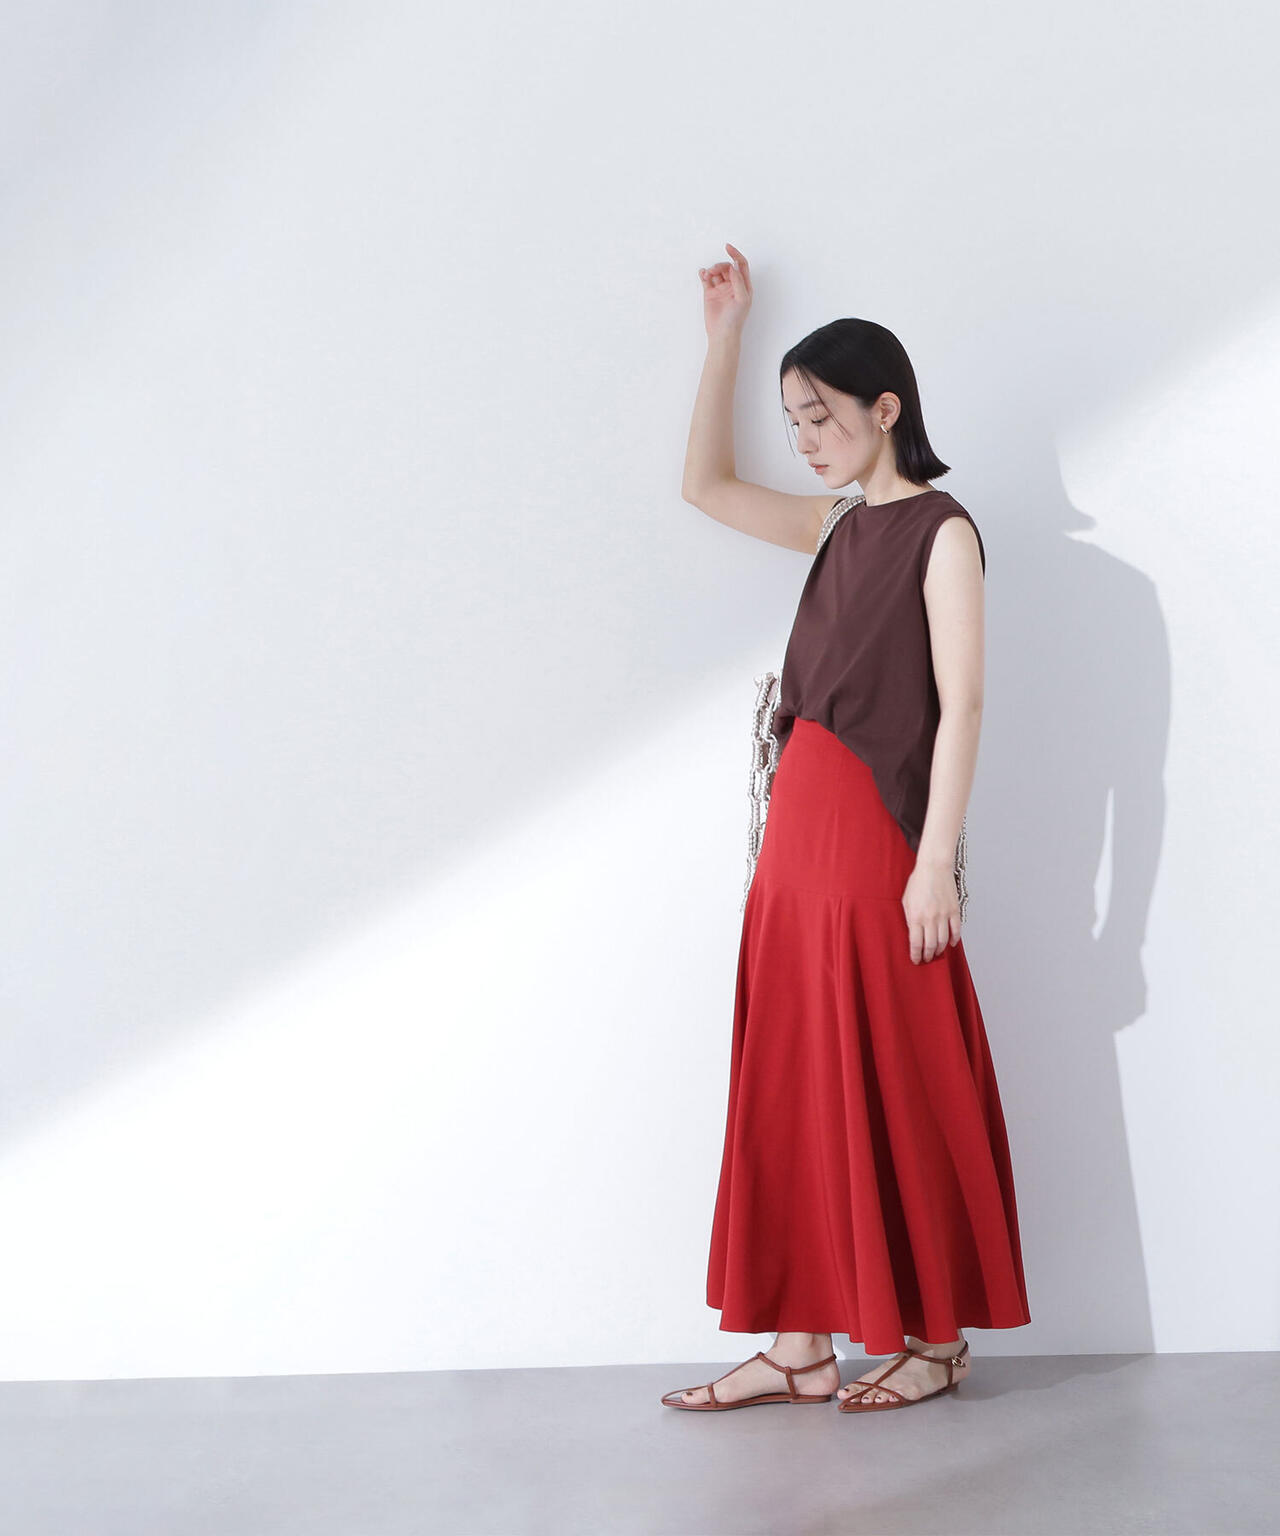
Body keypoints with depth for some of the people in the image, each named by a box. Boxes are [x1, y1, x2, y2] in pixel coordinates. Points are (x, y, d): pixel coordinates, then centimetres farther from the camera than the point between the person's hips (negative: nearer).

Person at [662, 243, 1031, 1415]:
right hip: (800, 834, 8)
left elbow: (960, 704, -12)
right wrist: (724, 338, 20)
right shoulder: (837, 527, 15)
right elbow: (706, 485, 24)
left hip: (880, 840, -7)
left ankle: (937, 1336, 16)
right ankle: (798, 1344, 15)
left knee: (899, 1091, 1)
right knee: (791, 1086, 7)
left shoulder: (942, 531, -6)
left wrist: (936, 862, -18)